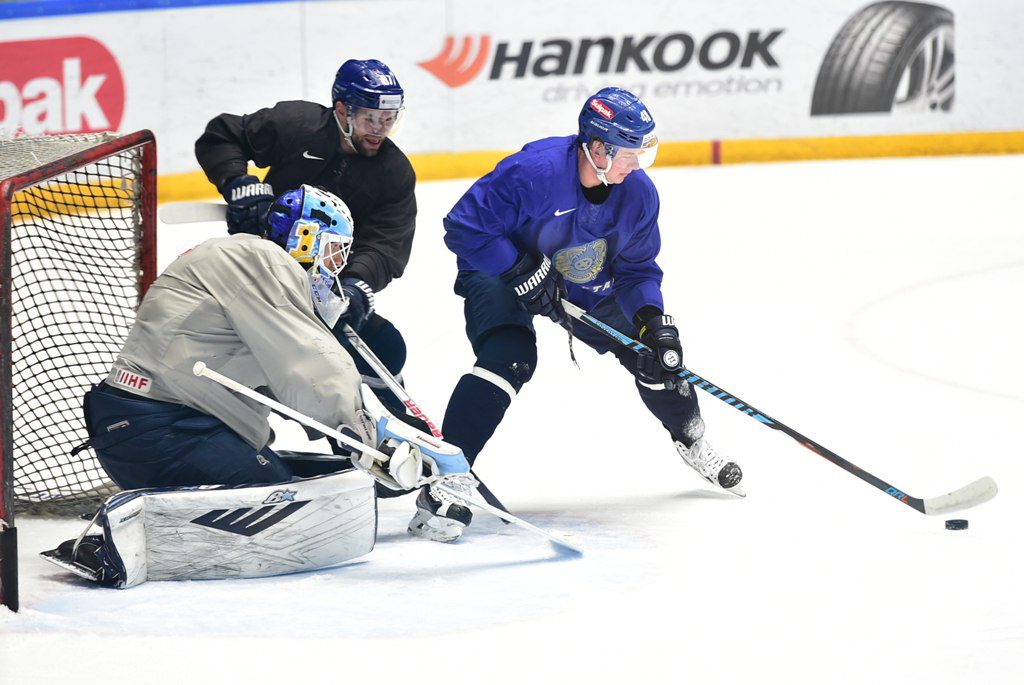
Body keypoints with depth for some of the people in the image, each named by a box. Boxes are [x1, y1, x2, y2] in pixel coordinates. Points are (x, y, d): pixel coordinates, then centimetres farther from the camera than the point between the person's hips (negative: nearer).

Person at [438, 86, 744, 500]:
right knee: (509, 358, -31)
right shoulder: (535, 170, -35)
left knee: (657, 352, 4)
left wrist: (654, 319, -20)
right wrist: (524, 275, -32)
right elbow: (464, 226, -30)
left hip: (586, 287, 6)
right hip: (501, 274, -6)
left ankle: (693, 443, 31)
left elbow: (637, 269, -3)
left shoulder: (638, 193, -15)